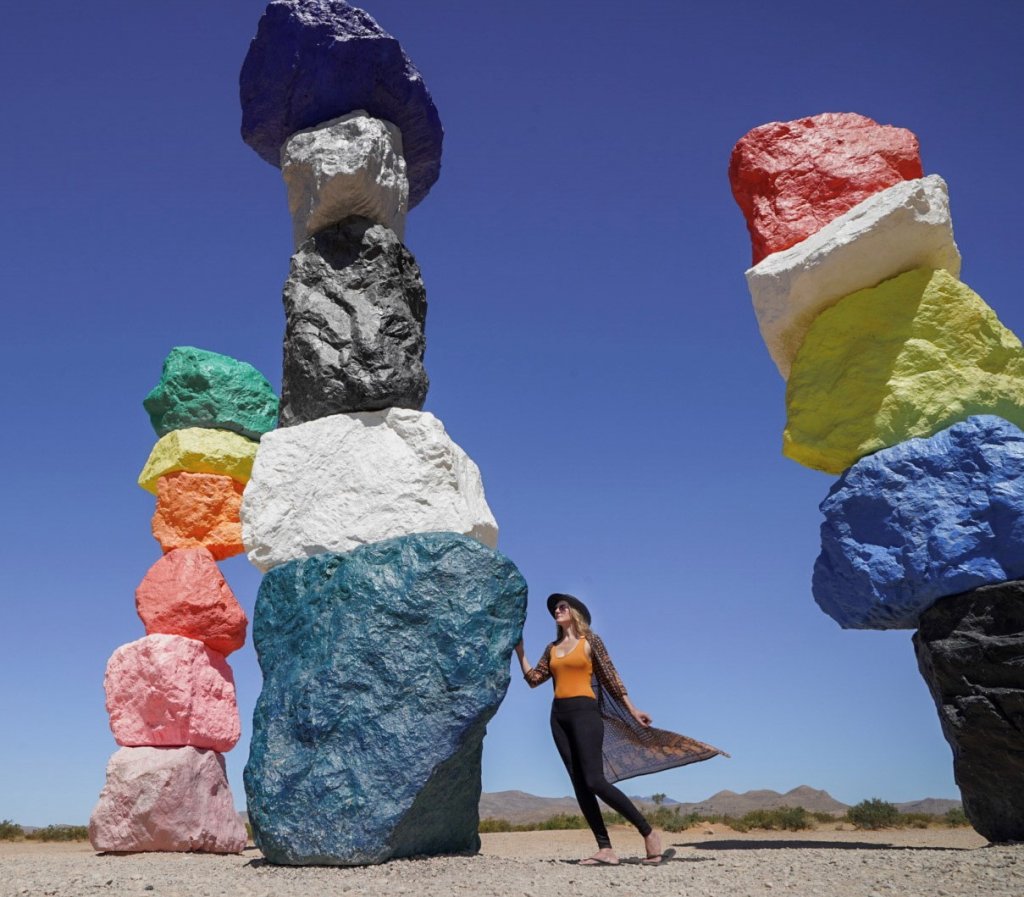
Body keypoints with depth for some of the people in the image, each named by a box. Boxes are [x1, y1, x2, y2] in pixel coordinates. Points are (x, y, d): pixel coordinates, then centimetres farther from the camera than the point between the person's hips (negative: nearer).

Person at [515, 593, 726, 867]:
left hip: (584, 712, -6)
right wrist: (519, 651, 11)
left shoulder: (590, 640, 2)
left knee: (594, 781, -16)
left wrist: (632, 710, -2)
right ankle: (605, 849, -1)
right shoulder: (552, 648, 17)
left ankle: (649, 834, -6)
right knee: (579, 784, -1)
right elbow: (533, 679, 14)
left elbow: (610, 677, 1)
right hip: (559, 716, 6)